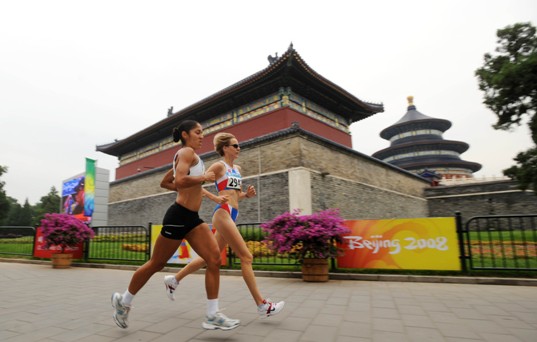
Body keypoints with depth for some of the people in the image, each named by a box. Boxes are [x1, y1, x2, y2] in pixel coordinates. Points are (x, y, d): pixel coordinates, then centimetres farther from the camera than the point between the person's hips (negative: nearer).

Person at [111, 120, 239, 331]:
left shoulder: (189, 155, 19)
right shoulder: (187, 152, -9)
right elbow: (179, 181, -27)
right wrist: (204, 177, -16)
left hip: (192, 218, 9)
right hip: (178, 216, -9)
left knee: (214, 258, -6)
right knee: (156, 264, 7)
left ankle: (212, 315, -1)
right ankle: (123, 301, 30)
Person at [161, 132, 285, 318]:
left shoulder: (237, 168, 19)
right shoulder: (219, 165, -4)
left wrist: (247, 194, 4)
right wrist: (215, 198, -21)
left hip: (231, 215, 9)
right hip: (223, 214, -9)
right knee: (246, 257, -9)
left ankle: (174, 279, 31)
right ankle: (262, 305, -2)